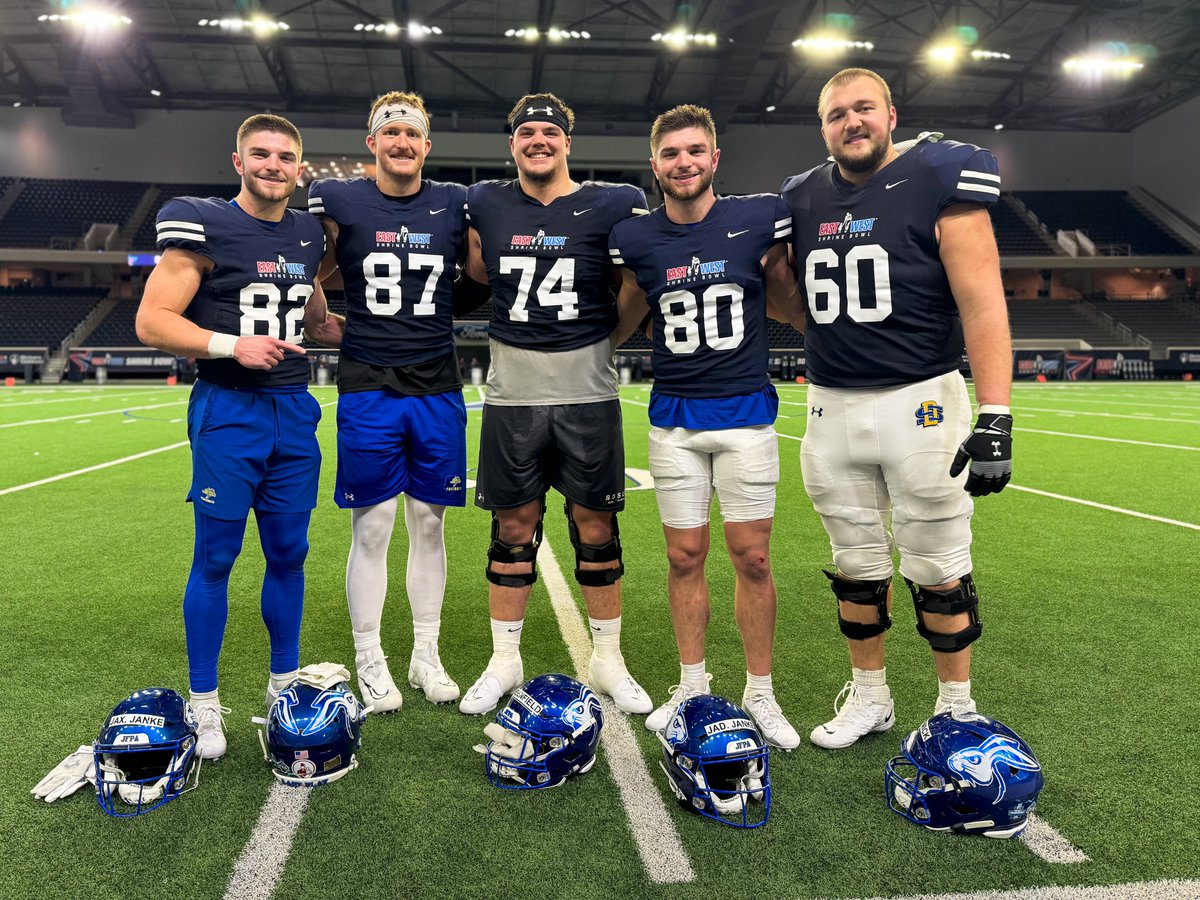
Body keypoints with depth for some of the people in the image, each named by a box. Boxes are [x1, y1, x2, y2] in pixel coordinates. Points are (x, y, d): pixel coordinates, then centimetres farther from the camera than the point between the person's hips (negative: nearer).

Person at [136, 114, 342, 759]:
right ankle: (203, 703, 17)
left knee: (288, 554, 11)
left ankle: (285, 683, 26)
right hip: (227, 411, -5)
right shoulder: (204, 226, -5)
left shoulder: (308, 234, 13)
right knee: (215, 557, 2)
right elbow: (152, 322, -8)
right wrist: (232, 345, -19)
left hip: (294, 411, 5)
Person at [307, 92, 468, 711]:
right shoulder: (337, 203, 2)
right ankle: (369, 661, 18)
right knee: (371, 528, 2)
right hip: (368, 390, -2)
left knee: (429, 524, 8)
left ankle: (426, 656, 22)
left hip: (437, 391, 2)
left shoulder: (456, 206, 6)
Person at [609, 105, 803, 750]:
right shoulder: (635, 239, 0)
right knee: (684, 557, 7)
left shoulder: (758, 220, -4)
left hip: (746, 412, -1)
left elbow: (792, 299, 9)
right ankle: (692, 686, 24)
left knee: (752, 557, 3)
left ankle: (760, 694, 19)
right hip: (674, 418, 1)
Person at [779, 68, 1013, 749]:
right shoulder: (804, 199, 10)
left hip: (920, 403, -4)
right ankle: (869, 697, 31)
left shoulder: (939, 182, -5)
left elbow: (983, 305, -12)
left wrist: (996, 417, -19)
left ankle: (956, 706, 25)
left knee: (938, 569, 5)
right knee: (857, 564, 14)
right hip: (832, 408, 5)